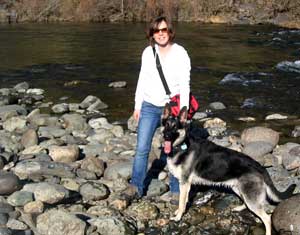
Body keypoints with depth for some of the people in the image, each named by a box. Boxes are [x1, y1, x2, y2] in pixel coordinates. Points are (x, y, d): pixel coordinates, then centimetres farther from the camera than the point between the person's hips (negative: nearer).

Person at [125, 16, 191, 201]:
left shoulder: (180, 53, -8)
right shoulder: (148, 52, 2)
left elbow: (184, 84, -9)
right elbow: (142, 80, 10)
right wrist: (137, 105, 9)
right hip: (149, 106, 3)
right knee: (142, 148, -2)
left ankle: (176, 189, 15)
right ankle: (137, 186, 8)